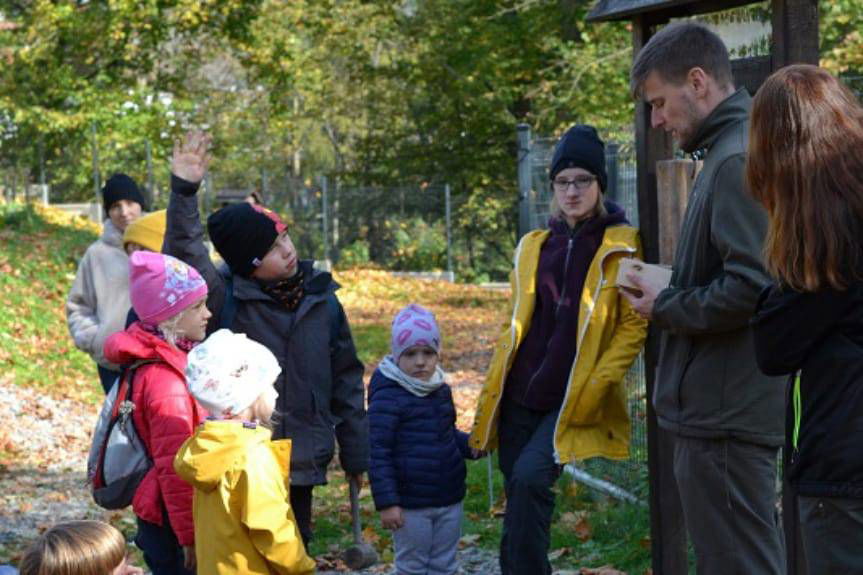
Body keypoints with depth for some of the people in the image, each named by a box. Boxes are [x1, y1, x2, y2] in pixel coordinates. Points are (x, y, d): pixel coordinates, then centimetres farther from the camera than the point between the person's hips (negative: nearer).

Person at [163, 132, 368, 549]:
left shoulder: (321, 299, 3)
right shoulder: (228, 298, -9)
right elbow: (185, 259, -27)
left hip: (302, 467, 4)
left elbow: (346, 380, 10)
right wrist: (183, 193, -38)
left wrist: (355, 453, 12)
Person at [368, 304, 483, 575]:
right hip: (410, 506, -7)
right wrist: (386, 502, -19)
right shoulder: (387, 398, -15)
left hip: (449, 501, 7)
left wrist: (469, 445, 2)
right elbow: (377, 452, -16)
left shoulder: (442, 391, 7)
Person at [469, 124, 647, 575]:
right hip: (518, 398, 5)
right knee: (519, 500, 6)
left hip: (573, 403, -5)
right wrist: (493, 391, 14)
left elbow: (634, 325, -5)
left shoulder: (622, 247, -2)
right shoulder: (533, 246, 12)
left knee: (529, 478, -24)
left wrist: (593, 388, -14)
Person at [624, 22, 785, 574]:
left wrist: (665, 307, -11)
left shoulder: (737, 160, -16)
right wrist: (671, 293, 9)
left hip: (724, 418, -10)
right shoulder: (731, 150, 15)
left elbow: (749, 290, -24)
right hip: (728, 409, 10)